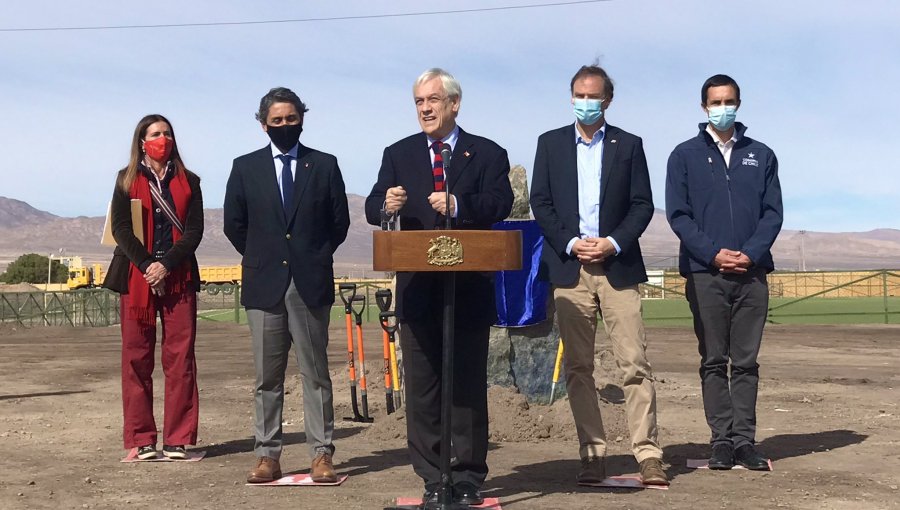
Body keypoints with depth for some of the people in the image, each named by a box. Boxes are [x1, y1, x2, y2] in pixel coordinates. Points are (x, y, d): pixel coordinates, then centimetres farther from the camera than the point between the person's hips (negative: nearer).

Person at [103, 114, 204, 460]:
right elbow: (120, 228, 0)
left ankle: (178, 440, 0)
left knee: (180, 357, -3)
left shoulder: (188, 181, 11)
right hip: (137, 277, 0)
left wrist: (166, 265, -12)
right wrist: (147, 266, -13)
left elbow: (194, 230, 2)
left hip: (178, 277, 1)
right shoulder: (127, 180, 9)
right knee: (136, 358, -1)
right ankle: (141, 441, 4)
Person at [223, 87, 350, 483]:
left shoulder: (324, 165, 6)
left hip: (311, 283, -1)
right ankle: (267, 456, 10)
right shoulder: (245, 168, 7)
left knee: (315, 373, 3)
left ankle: (321, 455, 6)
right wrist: (260, 258, 9)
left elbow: (340, 221, 8)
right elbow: (234, 224, 11)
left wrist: (315, 258, 7)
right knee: (267, 377, 5)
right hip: (264, 284, 1)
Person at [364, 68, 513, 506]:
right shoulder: (398, 154, 12)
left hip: (469, 288, -2)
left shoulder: (488, 154, 5)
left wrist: (458, 205, -29)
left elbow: (500, 203, -11)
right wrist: (387, 206, -22)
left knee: (469, 385, 4)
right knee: (421, 387, 6)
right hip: (417, 288, 2)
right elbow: (372, 207, 2)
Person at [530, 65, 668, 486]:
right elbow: (540, 203, 5)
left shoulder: (628, 145, 9)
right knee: (578, 367, 3)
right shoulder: (550, 143, 11)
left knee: (634, 364, -6)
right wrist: (570, 243, -8)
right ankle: (592, 455, 9)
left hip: (617, 266, -1)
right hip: (569, 266, 1)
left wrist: (614, 243, -10)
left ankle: (648, 455, -3)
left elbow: (643, 204, 5)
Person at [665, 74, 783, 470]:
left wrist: (751, 253, -9)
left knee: (746, 362, 3)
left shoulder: (761, 156, 14)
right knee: (714, 362, 1)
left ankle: (745, 439, 7)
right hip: (705, 274, -2)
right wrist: (714, 254, -11)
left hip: (752, 273, 2)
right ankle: (722, 440, 5)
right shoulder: (685, 155, 8)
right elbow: (677, 214, 0)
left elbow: (773, 212, 7)